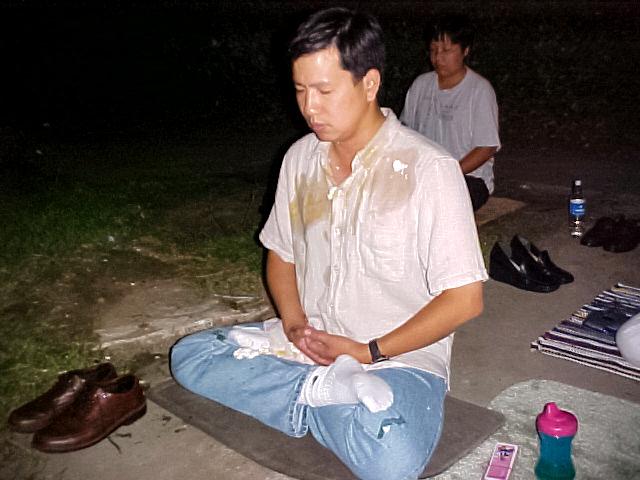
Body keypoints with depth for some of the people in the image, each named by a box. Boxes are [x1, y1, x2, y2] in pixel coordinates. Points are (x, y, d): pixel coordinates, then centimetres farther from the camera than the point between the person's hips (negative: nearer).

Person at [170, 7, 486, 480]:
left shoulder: (428, 168, -17)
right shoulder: (300, 158, 2)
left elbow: (465, 298, -15)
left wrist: (368, 352, -15)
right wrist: (294, 324, -5)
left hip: (400, 356, -5)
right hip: (312, 343, 6)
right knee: (188, 355, -6)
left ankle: (311, 394, -6)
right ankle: (324, 393, -13)